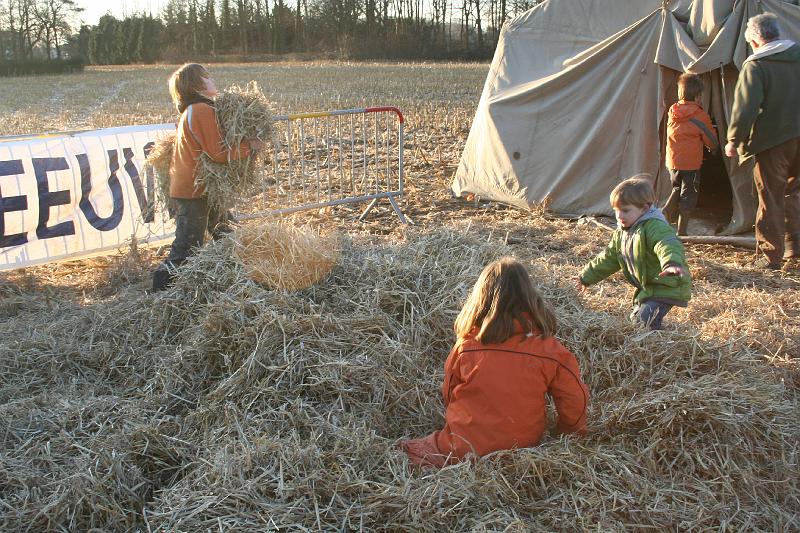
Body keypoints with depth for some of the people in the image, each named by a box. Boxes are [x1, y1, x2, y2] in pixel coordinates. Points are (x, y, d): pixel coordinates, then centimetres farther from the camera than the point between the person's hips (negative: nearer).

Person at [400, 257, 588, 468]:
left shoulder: (465, 346, -12)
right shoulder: (549, 349, -12)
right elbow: (575, 400, -3)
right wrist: (571, 432, 17)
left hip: (463, 449, -1)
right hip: (524, 447, 2)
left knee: (404, 450, 14)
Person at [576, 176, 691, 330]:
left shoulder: (655, 227, -24)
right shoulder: (621, 232, 7)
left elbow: (667, 245, -45)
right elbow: (609, 257, 18)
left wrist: (672, 263, -67)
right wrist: (586, 278, 21)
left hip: (668, 287, -10)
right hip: (648, 287, 10)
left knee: (643, 322, -22)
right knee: (636, 319, 18)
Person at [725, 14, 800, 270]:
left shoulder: (755, 66, -13)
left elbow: (745, 108, -18)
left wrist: (733, 140, -8)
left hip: (772, 142, -5)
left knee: (771, 200, 2)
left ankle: (771, 256, 7)